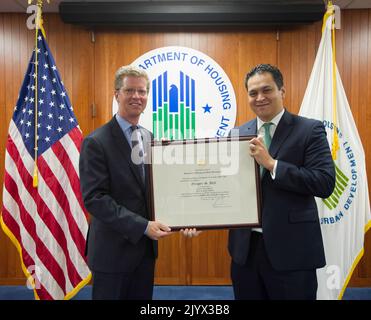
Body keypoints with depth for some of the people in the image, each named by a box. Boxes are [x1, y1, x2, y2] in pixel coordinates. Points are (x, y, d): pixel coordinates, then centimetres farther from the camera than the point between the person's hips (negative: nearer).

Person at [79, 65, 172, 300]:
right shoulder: (96, 142, -14)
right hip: (113, 249, -6)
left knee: (142, 297, 19)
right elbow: (94, 198, -19)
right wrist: (142, 226, -23)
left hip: (146, 246, 6)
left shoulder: (150, 138, 6)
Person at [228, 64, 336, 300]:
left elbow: (325, 183, -16)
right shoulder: (238, 133, 7)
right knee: (247, 295, 18)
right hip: (245, 246, 4)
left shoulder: (310, 130, -6)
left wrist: (271, 163, -21)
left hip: (290, 248, -4)